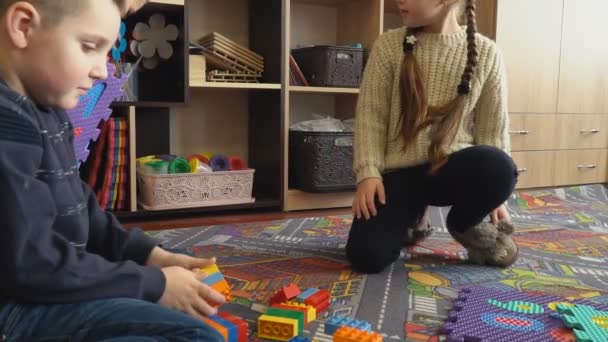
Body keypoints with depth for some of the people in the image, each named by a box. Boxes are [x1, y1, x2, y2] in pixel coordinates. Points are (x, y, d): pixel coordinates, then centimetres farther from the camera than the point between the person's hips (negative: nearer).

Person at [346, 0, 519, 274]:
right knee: (367, 257, -19)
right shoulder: (389, 45, -1)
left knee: (499, 167, -36)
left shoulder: (485, 53, -1)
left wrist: (494, 191, 3)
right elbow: (370, 113, -2)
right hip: (400, 170, 1)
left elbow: (492, 127, 3)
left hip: (453, 166, 0)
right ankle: (412, 217, 18)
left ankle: (465, 225, 0)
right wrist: (368, 172, -13)